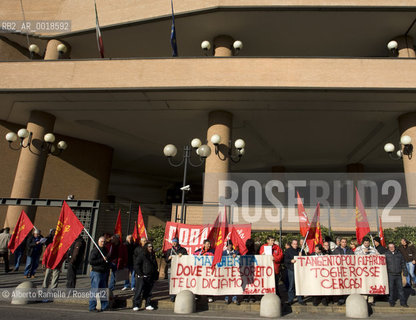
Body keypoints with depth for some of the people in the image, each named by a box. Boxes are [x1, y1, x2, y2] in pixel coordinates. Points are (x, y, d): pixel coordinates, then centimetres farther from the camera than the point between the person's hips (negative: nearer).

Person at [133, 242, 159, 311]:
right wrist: (140, 274, -13)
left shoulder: (152, 255, 13)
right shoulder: (141, 254, -8)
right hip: (142, 277, -6)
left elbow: (155, 266, 23)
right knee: (139, 291, -5)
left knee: (148, 292, 11)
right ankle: (135, 305, 2)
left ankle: (148, 305, 19)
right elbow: (136, 265, -10)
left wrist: (155, 275, 12)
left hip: (150, 277, 6)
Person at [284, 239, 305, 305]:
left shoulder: (300, 250, 13)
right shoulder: (288, 251, 4)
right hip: (291, 270, -3)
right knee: (291, 285, -1)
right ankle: (290, 300, 10)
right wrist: (291, 260, -22)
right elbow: (285, 260, -3)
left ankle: (300, 300, 15)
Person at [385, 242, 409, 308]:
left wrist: (405, 272, 7)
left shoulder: (399, 254, 9)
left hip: (398, 275, 2)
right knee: (391, 288, 3)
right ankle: (391, 302, 14)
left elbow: (403, 263, 14)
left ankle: (403, 302, 14)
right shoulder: (386, 254, 1)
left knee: (400, 288, 6)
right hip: (390, 275, -2)